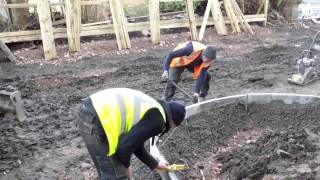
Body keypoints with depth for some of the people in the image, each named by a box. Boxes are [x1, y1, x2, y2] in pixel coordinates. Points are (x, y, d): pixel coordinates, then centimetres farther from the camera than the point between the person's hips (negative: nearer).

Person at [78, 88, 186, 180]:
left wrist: (155, 165, 44)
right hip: (96, 121, -10)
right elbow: (125, 146, -12)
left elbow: (136, 144, 33)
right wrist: (126, 166, 9)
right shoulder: (157, 121, -5)